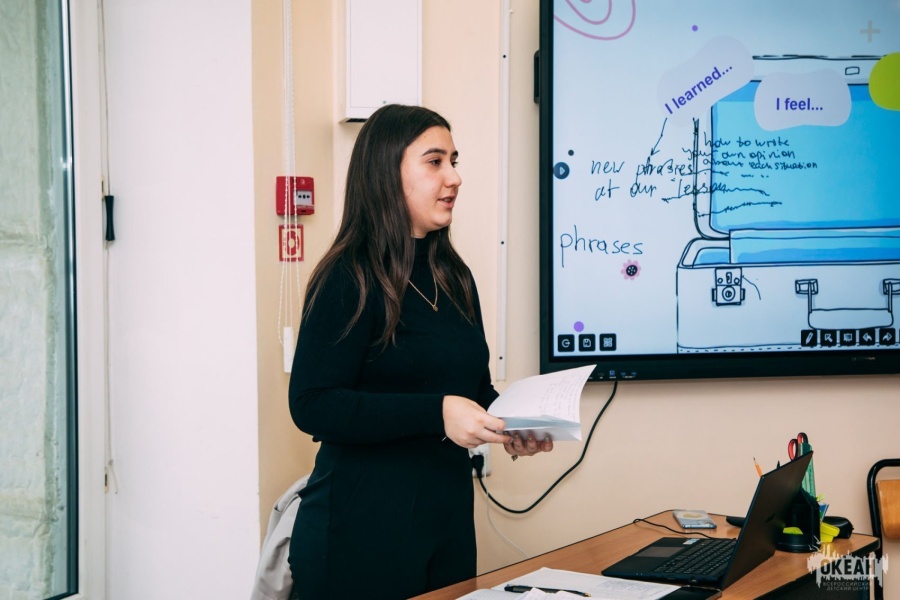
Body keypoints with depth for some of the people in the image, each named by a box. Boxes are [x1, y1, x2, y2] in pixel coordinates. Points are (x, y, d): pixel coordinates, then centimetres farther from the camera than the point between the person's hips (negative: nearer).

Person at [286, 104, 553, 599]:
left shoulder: (454, 276, 11)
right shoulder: (349, 281, -12)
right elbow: (312, 405, -19)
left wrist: (512, 427, -3)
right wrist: (436, 412, -27)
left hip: (449, 517, 7)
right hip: (362, 524, -7)